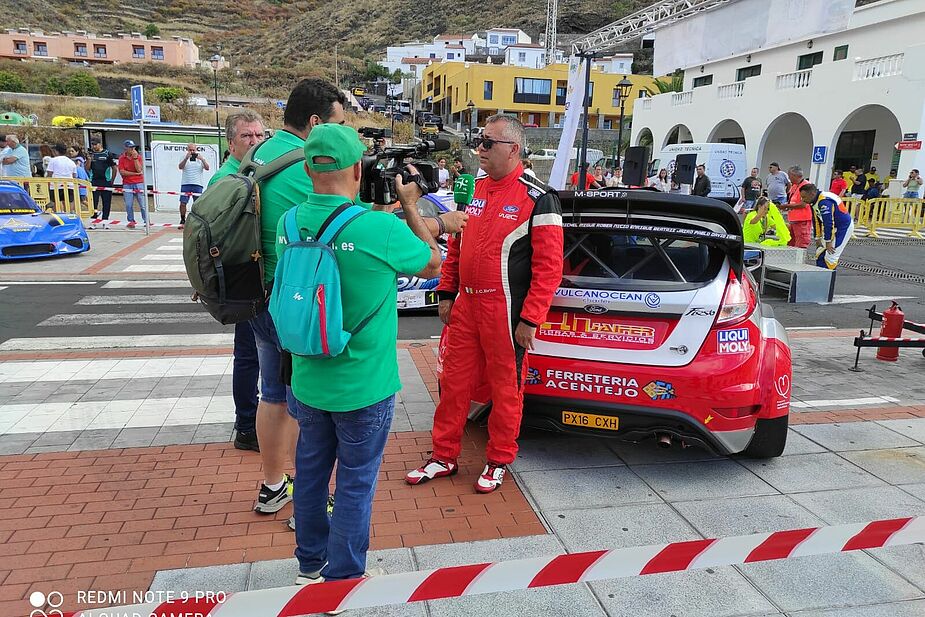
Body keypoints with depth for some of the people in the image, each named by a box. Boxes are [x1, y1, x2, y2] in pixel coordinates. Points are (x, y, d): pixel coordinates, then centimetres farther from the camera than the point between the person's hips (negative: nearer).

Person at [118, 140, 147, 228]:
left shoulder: (139, 157, 4)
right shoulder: (122, 158, 5)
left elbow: (139, 170, -9)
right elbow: (122, 172, -4)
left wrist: (135, 158, -13)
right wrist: (135, 173, -9)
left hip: (139, 183, -1)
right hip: (127, 184, 1)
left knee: (143, 204, -3)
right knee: (128, 205, 1)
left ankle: (146, 221, 2)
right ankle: (131, 221, 11)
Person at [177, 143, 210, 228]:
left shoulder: (200, 158, 8)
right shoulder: (184, 158, 8)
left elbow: (207, 168, -5)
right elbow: (180, 167, -9)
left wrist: (202, 159, -21)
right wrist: (186, 158, -23)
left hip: (197, 184, 0)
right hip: (185, 184, 0)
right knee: (183, 203, -3)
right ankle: (182, 221, 8)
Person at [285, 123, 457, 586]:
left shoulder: (288, 223, -7)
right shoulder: (382, 229, -23)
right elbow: (432, 266, -4)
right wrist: (410, 206, 4)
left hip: (308, 382, 5)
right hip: (363, 387, -5)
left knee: (311, 471, 22)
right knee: (355, 484, 12)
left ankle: (310, 563, 42)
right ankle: (342, 578, 29)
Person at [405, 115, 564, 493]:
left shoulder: (537, 198, -10)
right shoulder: (473, 190, 10)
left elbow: (549, 265, -13)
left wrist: (530, 319, -15)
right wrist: (446, 294, 13)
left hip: (506, 312, -6)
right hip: (465, 305, 6)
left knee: (506, 389, 7)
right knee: (455, 381, 12)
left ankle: (499, 461, 26)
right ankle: (444, 456, 27)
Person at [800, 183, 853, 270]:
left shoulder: (824, 201, -29)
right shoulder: (814, 201, 1)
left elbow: (828, 223, -28)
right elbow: (816, 220, 8)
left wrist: (828, 242, -22)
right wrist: (817, 238, 8)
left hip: (844, 227, -10)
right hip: (834, 227, 10)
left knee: (830, 257, -12)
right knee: (820, 253, 12)